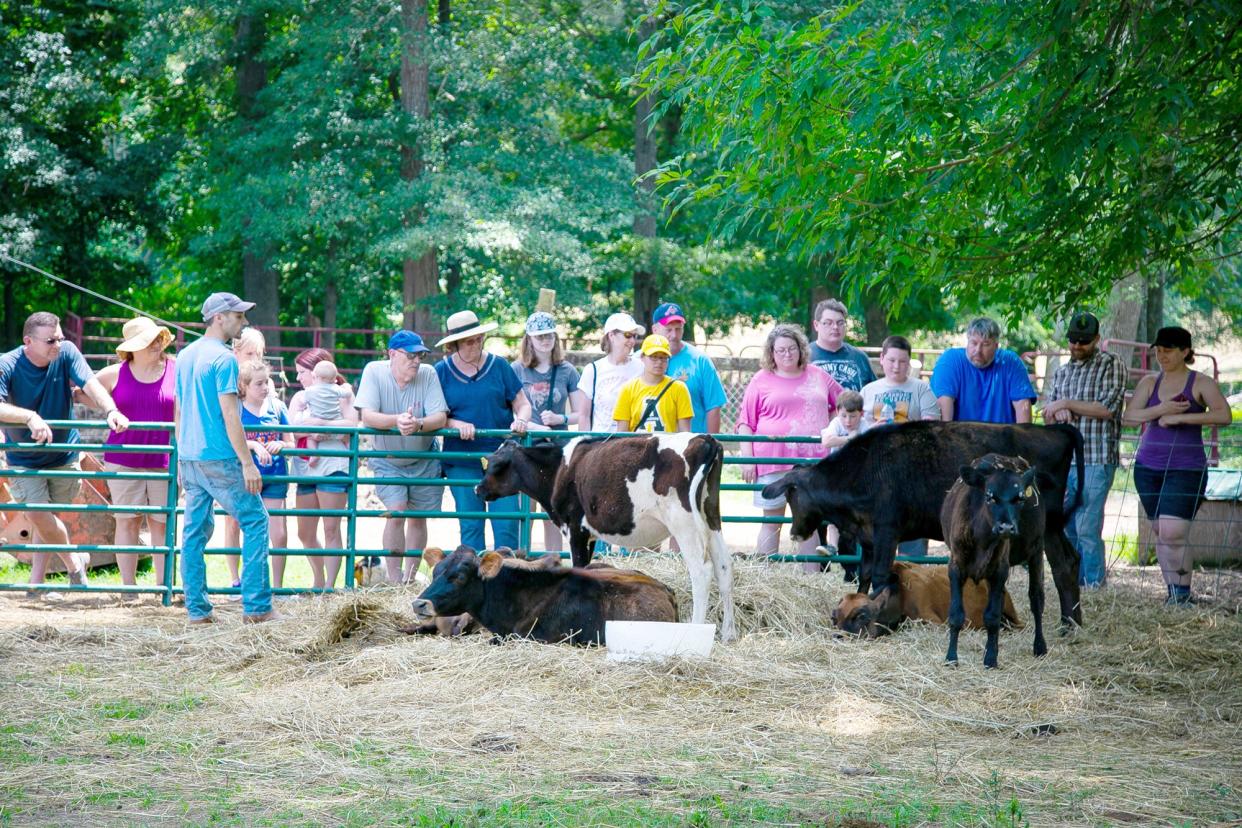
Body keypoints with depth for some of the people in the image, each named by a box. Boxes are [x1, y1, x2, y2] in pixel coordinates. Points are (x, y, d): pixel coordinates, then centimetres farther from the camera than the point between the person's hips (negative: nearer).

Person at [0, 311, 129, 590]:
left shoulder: (66, 353, -11)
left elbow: (90, 384, -23)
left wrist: (111, 411, -42)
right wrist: (30, 417, -50)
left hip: (63, 456, 2)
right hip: (24, 460, -2)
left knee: (47, 520, 8)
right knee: (38, 516, -15)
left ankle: (36, 583, 21)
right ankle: (74, 561, 9)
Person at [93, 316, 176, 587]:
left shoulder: (176, 372, 3)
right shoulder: (115, 374, 4)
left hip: (163, 460, 0)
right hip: (123, 459, 0)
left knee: (161, 523, 2)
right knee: (127, 521, 4)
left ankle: (164, 585, 7)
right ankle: (128, 585, 9)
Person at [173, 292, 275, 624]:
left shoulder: (185, 356, 13)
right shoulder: (223, 359, -12)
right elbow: (229, 414, -17)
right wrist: (248, 463, -16)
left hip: (189, 458, 8)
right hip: (219, 459, -8)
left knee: (195, 529, 9)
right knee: (255, 521, -2)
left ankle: (197, 608, 7)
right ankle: (256, 606, -7)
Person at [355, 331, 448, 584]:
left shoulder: (428, 374, -14)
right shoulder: (374, 371, -16)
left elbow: (440, 417, -21)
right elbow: (367, 416, -24)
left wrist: (418, 424, -42)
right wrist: (397, 420, -42)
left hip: (424, 460, 2)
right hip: (388, 460, -2)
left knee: (418, 517, 9)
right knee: (397, 512, -18)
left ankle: (410, 579, 25)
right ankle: (394, 580, -12)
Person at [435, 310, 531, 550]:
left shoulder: (499, 366, 4)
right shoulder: (441, 371, 4)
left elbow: (522, 404, 8)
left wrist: (521, 420, -14)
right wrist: (457, 424, -16)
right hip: (461, 462, 0)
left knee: (507, 525, -8)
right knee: (470, 526, 2)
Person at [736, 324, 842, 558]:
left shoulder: (818, 376, 12)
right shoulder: (762, 381, 5)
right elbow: (745, 424, 2)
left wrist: (829, 428, 11)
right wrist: (748, 459, -6)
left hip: (812, 461, 2)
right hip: (773, 460, -2)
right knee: (772, 521, 1)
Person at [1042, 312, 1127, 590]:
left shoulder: (1111, 365, -1)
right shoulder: (1061, 372, 18)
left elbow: (1107, 408, -11)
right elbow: (1047, 415, 18)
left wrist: (1067, 404, -8)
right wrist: (1058, 411, -6)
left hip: (1096, 460, -6)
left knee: (1088, 528, -11)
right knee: (1066, 528, 7)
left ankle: (1094, 585, -7)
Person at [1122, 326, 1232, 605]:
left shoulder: (1201, 383, -3)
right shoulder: (1149, 383, 9)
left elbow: (1224, 415, -18)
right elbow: (1128, 417, -1)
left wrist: (1179, 417, -22)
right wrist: (1161, 410, -18)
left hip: (1186, 469, -5)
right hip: (1148, 467, 5)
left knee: (1173, 532, -16)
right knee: (1160, 533, 7)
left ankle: (1184, 593, -6)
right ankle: (1173, 593, 15)